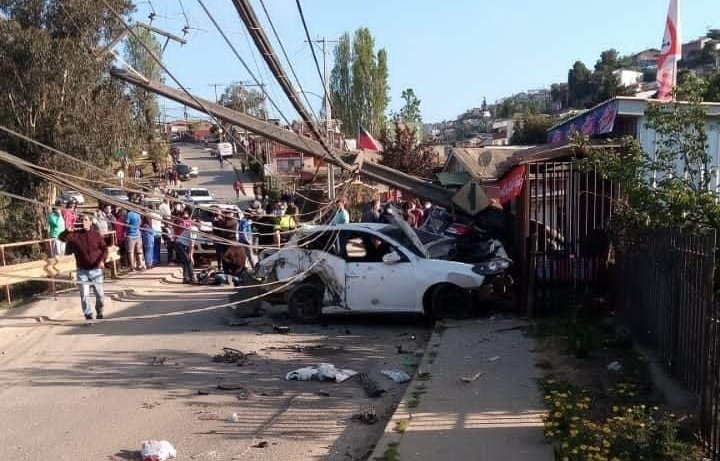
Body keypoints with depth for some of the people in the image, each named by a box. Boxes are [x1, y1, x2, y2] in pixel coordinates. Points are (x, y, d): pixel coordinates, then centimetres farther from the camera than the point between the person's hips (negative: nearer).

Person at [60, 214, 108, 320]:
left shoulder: (96, 234, 0)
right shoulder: (75, 235, 1)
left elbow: (104, 249, 2)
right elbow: (62, 238, -4)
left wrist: (102, 260, -13)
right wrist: (67, 231, -24)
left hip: (96, 269, 0)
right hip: (82, 270, 0)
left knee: (100, 293, 8)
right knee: (84, 295, -3)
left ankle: (99, 311, 33)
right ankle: (88, 315, 11)